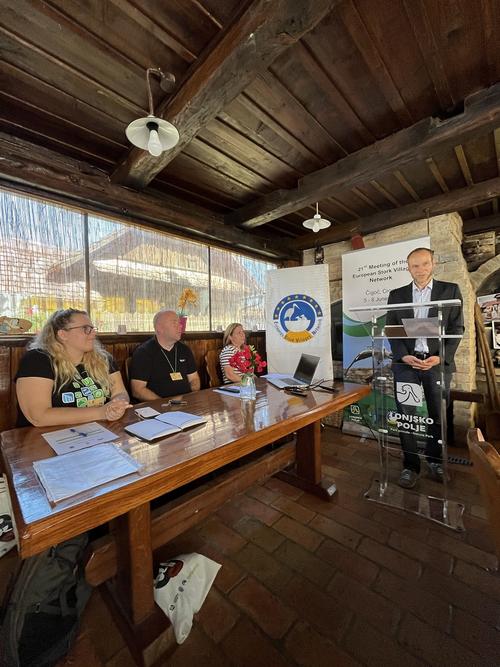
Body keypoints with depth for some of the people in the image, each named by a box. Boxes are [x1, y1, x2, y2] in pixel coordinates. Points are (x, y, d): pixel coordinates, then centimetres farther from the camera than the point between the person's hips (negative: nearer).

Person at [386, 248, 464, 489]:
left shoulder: (450, 290, 8)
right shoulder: (396, 295, 9)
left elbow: (457, 328, 3)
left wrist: (441, 357, -10)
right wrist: (404, 356, -9)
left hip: (438, 361, 0)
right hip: (405, 362, 0)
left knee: (438, 415, 10)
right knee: (405, 415, 1)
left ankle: (434, 460, 30)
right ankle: (410, 465, 14)